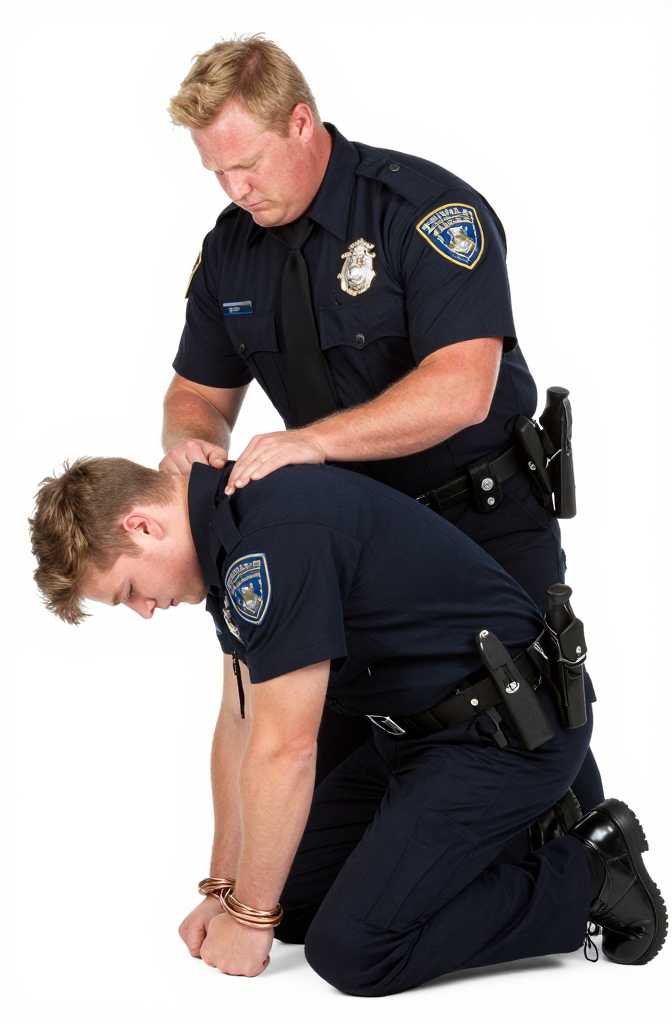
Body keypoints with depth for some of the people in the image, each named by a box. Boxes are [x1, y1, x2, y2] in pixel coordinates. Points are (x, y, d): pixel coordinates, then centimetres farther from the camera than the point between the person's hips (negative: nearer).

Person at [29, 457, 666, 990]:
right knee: (293, 900, 9)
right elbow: (245, 725, 15)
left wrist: (250, 915, -11)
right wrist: (225, 890, 15)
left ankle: (586, 881, -4)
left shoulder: (273, 537, -26)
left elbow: (285, 750, -23)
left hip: (504, 732, -10)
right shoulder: (232, 534, 8)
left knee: (351, 949, -17)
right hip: (420, 726, 10)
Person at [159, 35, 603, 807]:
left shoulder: (426, 207, -20)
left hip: (488, 525, -5)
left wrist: (314, 440, -35)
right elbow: (201, 390, 11)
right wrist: (191, 441, -13)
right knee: (327, 758, 5)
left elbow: (460, 389, -29)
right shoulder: (229, 248, 2)